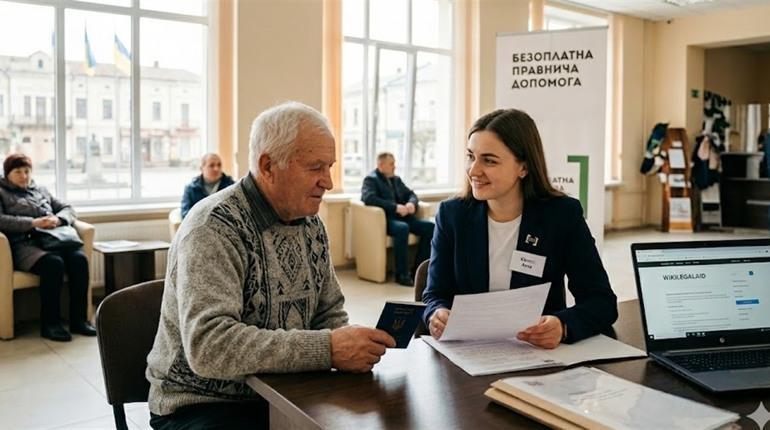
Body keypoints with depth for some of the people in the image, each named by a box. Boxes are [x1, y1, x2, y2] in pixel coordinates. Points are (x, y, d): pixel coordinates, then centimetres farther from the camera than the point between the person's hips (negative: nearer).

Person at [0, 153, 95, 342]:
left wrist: (58, 219, -2)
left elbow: (68, 209, 22)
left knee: (79, 258, -27)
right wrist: (33, 223, -17)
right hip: (23, 244, -4)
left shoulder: (41, 190, 28)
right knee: (53, 263, -35)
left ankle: (79, 319, -23)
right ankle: (49, 324, -25)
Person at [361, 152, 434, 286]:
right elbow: (369, 198, -19)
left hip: (402, 216, 7)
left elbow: (410, 194, 23)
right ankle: (401, 274, -28)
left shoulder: (396, 179, 22)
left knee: (429, 226, -15)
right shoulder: (371, 179, -2)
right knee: (402, 228, -38)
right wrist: (395, 207, -24)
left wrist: (412, 203, -3)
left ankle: (417, 269, -10)